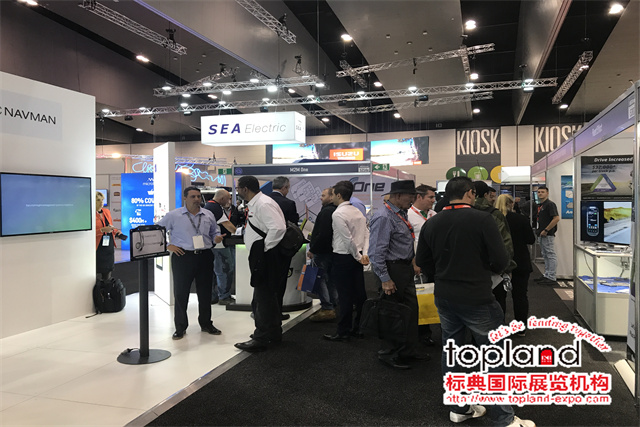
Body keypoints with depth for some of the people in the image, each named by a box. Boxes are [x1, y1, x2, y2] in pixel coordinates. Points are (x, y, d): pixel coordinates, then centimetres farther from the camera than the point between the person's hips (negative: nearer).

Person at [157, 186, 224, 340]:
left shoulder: (208, 215, 10)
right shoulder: (173, 215, -1)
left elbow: (215, 231, 21)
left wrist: (217, 238, -2)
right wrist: (168, 246, -5)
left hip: (205, 257, 3)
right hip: (183, 257, -3)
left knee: (205, 292, 11)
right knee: (180, 293, 2)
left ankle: (206, 323, 26)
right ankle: (180, 327, 15)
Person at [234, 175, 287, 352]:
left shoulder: (263, 204, -18)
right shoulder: (255, 204, 14)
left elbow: (278, 227, -29)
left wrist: (265, 247, -21)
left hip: (266, 257, -11)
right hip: (261, 257, 11)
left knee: (263, 299, -3)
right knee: (268, 296, 20)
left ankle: (260, 340, 6)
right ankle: (274, 333, 34)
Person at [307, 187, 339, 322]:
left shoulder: (326, 211, -17)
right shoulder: (336, 211, 14)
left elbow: (323, 235, -24)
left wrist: (312, 250, -17)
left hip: (323, 251, -10)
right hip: (332, 250, 10)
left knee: (320, 279, -6)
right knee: (330, 279, 15)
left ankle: (327, 309, -6)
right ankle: (333, 306, 23)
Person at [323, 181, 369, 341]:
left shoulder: (338, 214, -15)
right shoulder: (358, 212, 10)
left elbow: (348, 239, -18)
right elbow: (366, 234, 6)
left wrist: (358, 256, -8)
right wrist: (364, 254, 0)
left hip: (343, 257, -8)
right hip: (356, 257, 8)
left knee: (345, 295, -1)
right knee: (359, 293, 12)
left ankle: (343, 332, 8)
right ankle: (359, 327, 22)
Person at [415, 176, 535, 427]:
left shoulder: (431, 224, 1)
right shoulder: (481, 219, -14)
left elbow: (422, 261, 6)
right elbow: (501, 260, -15)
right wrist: (489, 269, 6)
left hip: (444, 298, 6)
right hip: (476, 299, -5)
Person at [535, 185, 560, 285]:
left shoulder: (550, 204, -12)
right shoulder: (540, 205, 17)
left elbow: (556, 218, -21)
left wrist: (546, 230, -20)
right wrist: (539, 232, 13)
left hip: (548, 235, -10)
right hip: (541, 235, 10)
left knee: (551, 256, -5)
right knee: (545, 256, 15)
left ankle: (551, 278, -2)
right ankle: (546, 275, 24)